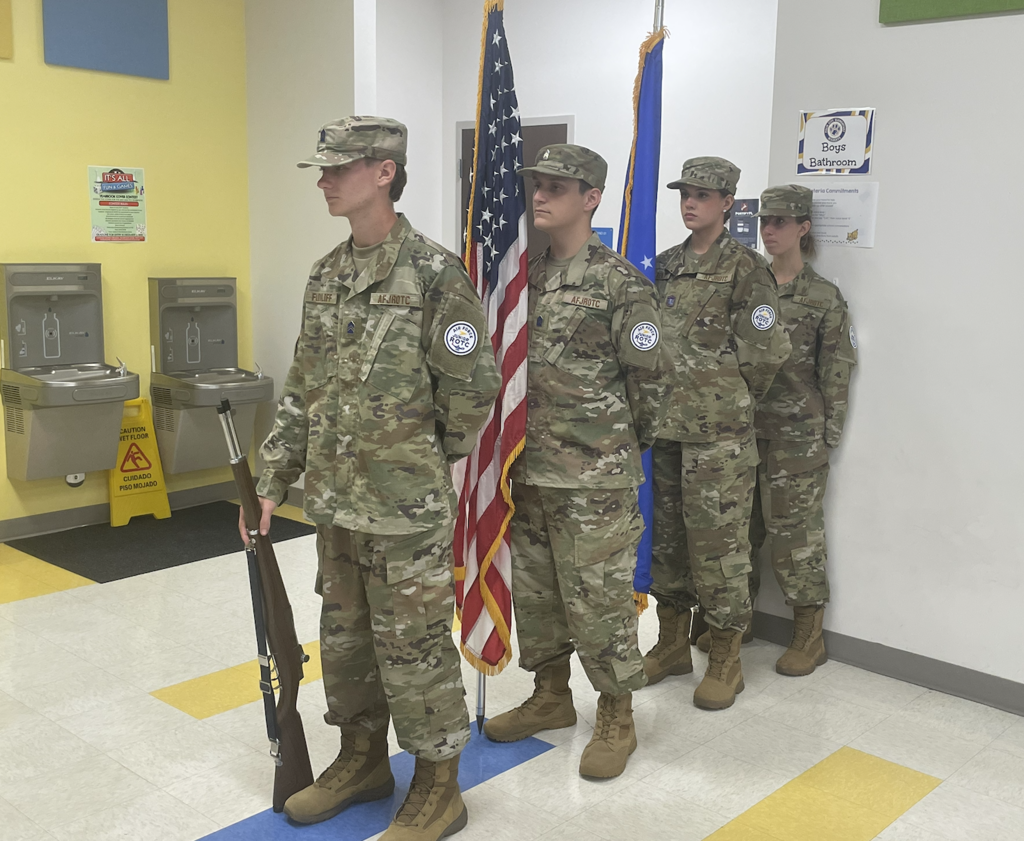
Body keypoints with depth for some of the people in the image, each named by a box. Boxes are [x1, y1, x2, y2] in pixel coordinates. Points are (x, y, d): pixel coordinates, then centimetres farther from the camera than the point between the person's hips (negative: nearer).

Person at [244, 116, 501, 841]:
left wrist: (428, 462, 0)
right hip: (335, 502, 7)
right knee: (345, 637, 19)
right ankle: (362, 761, 38)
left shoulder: (435, 273, -14)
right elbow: (304, 388, 13)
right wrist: (274, 478, 11)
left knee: (413, 647, 4)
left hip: (408, 509, -7)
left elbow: (474, 387, -12)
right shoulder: (327, 275, 9)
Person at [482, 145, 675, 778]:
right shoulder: (528, 277, 10)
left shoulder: (620, 283, -11)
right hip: (530, 470, 7)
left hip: (595, 479, -7)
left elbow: (654, 376, -8)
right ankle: (551, 697, 35)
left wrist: (628, 442, 2)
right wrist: (525, 440, 15)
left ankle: (617, 719, 20)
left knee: (599, 598, 2)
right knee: (534, 590, 17)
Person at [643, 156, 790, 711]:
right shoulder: (664, 267, 12)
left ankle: (725, 660, 13)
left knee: (717, 541, -1)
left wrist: (729, 404, 0)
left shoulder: (745, 269, -6)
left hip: (718, 435, -6)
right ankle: (672, 644, 28)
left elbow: (765, 354, -9)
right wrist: (660, 399, 11)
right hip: (661, 425, 6)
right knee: (663, 536, 13)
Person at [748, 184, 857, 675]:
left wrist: (827, 437, -5)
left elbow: (837, 375, -2)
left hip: (795, 435, -4)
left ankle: (809, 636, 14)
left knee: (794, 529, 1)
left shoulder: (824, 297, -3)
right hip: (743, 427, 4)